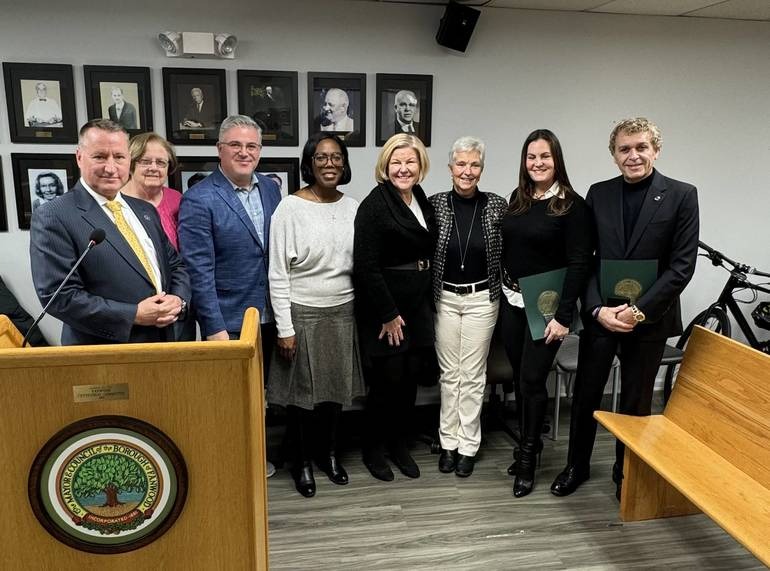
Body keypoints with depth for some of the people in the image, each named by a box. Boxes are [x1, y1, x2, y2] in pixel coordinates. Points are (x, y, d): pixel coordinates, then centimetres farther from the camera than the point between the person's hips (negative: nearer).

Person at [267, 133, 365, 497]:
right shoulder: (290, 208, -10)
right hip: (303, 313, -4)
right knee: (303, 389, 8)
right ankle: (302, 461, 27)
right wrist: (284, 327, -12)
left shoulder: (352, 208, 2)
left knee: (337, 386, 14)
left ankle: (329, 453, 35)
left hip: (343, 312, 4)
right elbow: (277, 274, -10)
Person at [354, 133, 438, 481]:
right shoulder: (375, 205, -13)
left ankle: (398, 442, 29)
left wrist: (429, 303, 12)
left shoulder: (422, 202, 10)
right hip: (383, 309, -7)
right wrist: (388, 315, -15)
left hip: (417, 305, 7)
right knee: (387, 379, 0)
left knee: (411, 377, 11)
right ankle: (373, 448, 22)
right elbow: (366, 266, -18)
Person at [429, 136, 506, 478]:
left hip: (481, 299, -1)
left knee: (473, 375, 6)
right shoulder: (435, 204, -3)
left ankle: (468, 445, 19)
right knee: (449, 373, 10)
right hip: (444, 298, 1)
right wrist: (427, 295, -3)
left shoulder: (497, 206, -4)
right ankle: (449, 442, 23)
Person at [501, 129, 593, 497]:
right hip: (511, 302, 5)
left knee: (532, 381, -1)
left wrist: (563, 316, -17)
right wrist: (501, 294, 8)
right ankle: (529, 443, 30)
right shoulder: (517, 198, 7)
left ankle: (528, 458, 17)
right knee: (520, 378, 12)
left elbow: (579, 264, -13)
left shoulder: (573, 205, -10)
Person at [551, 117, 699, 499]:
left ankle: (626, 473, 32)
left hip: (648, 319, -2)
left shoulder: (681, 196, -5)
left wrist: (638, 311, -16)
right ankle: (577, 465, 31)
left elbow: (682, 266, -9)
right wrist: (597, 309, -11)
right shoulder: (598, 194, 3)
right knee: (585, 395, 11)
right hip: (599, 315, 2)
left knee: (636, 402, 11)